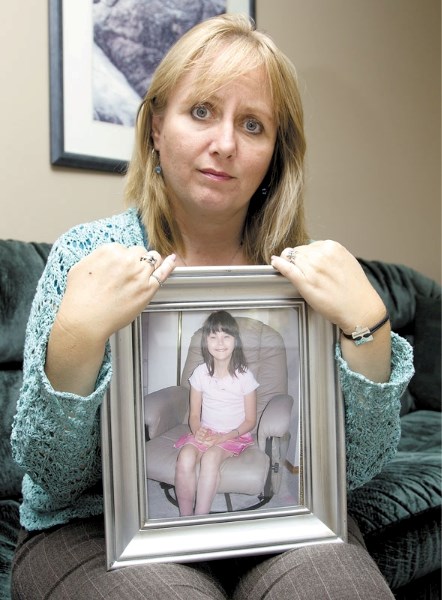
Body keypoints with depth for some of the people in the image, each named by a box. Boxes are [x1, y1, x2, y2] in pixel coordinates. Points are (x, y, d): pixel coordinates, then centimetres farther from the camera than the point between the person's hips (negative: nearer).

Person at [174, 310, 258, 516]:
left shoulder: (244, 376, -8)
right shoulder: (200, 373, -1)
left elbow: (250, 420, -2)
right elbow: (194, 415, 5)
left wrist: (224, 437, -16)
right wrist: (198, 431, -18)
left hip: (234, 435, -2)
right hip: (205, 432, 2)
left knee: (210, 457, -34)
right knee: (185, 458, -29)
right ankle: (185, 520, -16)